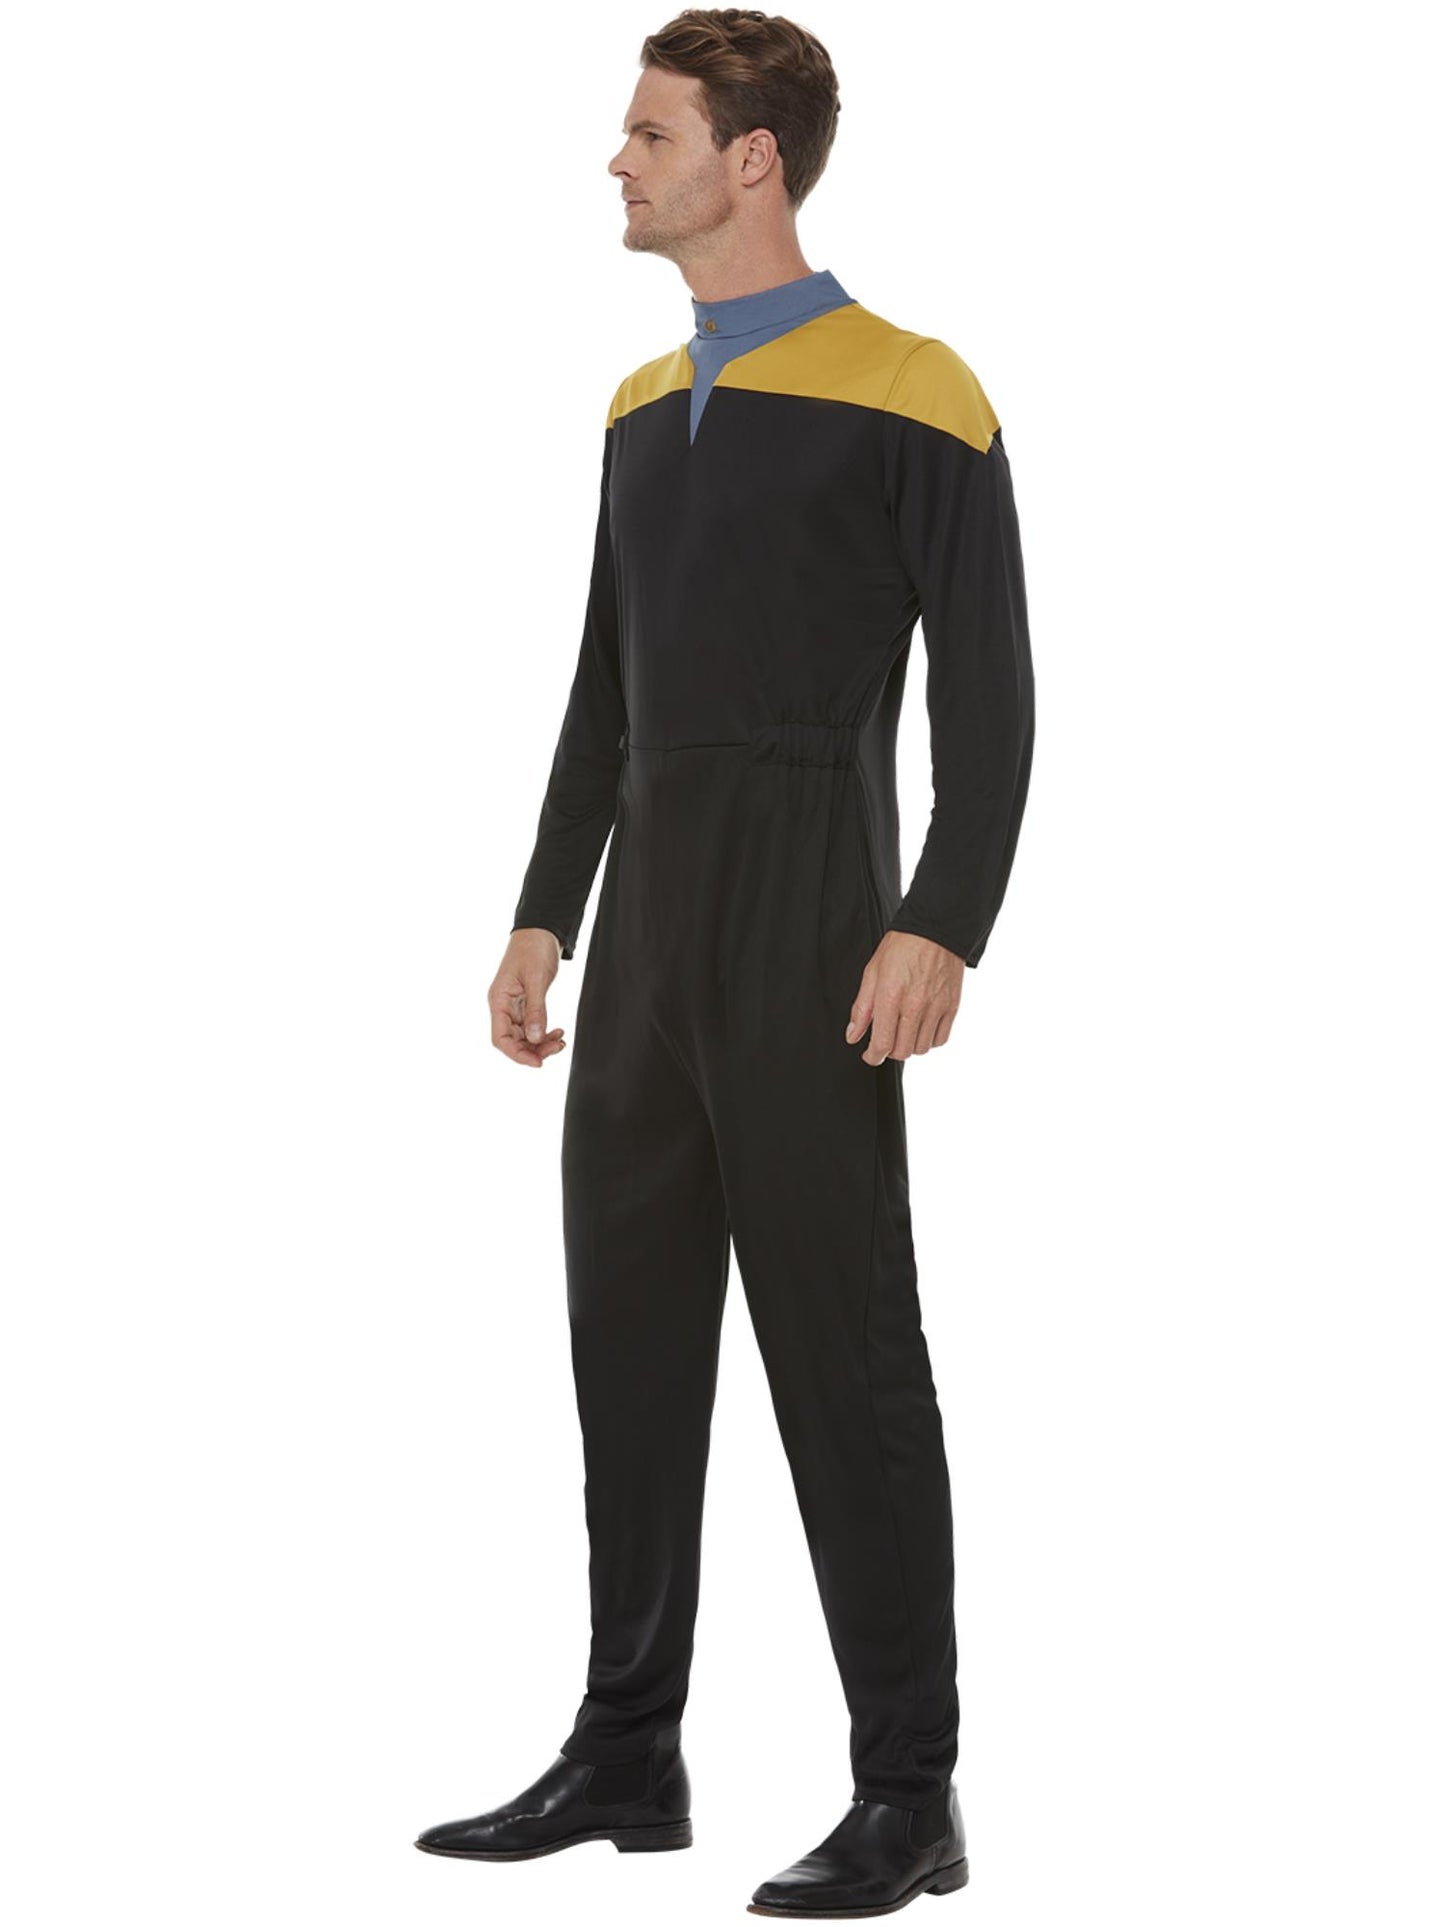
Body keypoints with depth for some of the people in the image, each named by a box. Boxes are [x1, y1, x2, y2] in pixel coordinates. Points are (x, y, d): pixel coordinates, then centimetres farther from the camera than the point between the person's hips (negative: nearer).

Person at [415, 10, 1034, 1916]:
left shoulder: (911, 398, -8)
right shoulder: (645, 407, 14)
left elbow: (987, 693, -11)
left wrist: (940, 930, -20)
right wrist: (544, 915, 14)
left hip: (809, 930, -7)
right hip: (643, 926, 8)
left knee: (843, 1353, -4)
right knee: (632, 1340, 11)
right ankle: (627, 1756, 21)